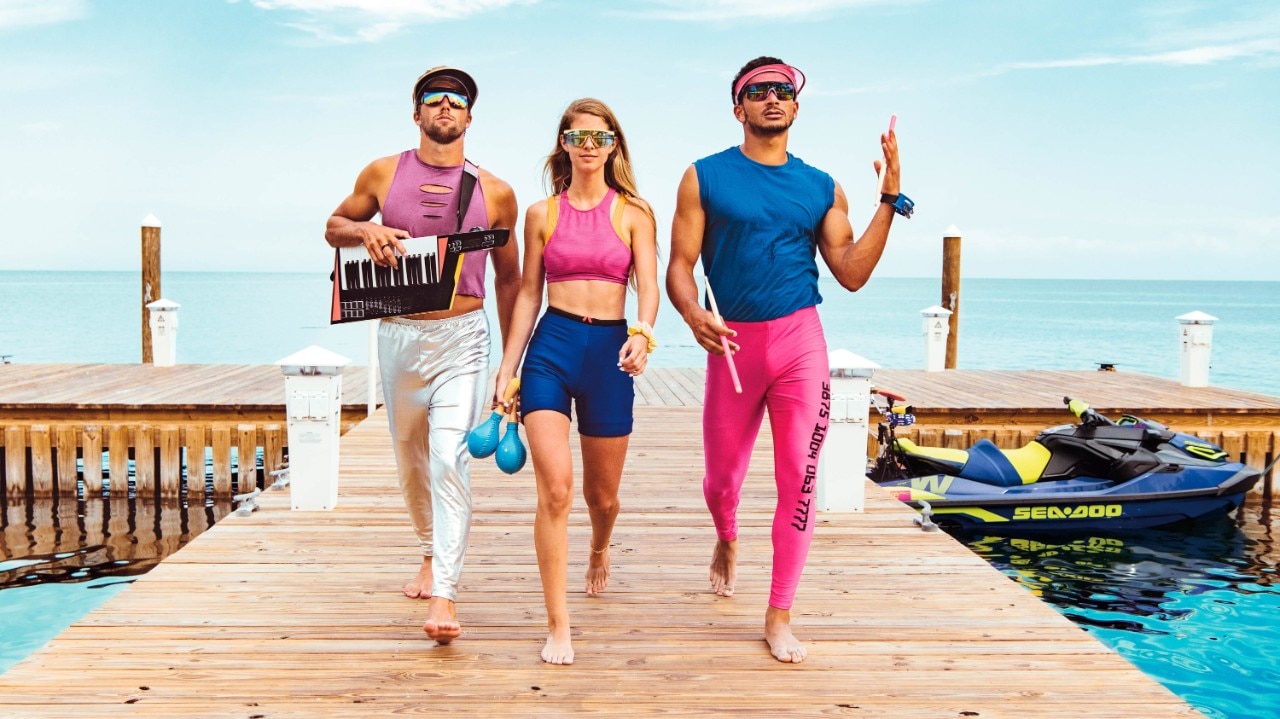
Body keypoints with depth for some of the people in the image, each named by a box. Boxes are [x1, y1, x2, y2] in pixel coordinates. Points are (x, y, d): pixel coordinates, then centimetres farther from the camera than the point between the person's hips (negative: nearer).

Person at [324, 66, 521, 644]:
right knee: (411, 457, 15)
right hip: (398, 336, 2)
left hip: (462, 339, -2)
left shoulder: (494, 193, 3)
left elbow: (508, 276, 11)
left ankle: (443, 594, -13)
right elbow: (334, 227, 16)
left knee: (450, 458, -15)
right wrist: (365, 231, -9)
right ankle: (431, 553, 39)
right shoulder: (383, 174, 5)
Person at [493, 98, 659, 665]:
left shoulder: (634, 213, 4)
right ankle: (558, 627, -6)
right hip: (550, 347, 0)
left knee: (602, 494, 12)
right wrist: (506, 369, 8)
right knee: (555, 488, -15)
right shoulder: (542, 214, 8)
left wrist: (643, 334, -26)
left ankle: (599, 552, 49)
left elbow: (648, 286, -5)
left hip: (609, 350, 0)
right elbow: (528, 294, 11)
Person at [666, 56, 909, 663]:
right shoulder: (705, 177, 3)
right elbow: (679, 266, -2)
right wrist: (693, 316, -22)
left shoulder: (821, 188, 10)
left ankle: (779, 617, 9)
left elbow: (851, 274, 4)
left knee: (799, 479, -4)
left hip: (800, 342, 1)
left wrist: (889, 199, -2)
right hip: (733, 343, -1)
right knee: (722, 477, 11)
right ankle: (727, 542, 47)